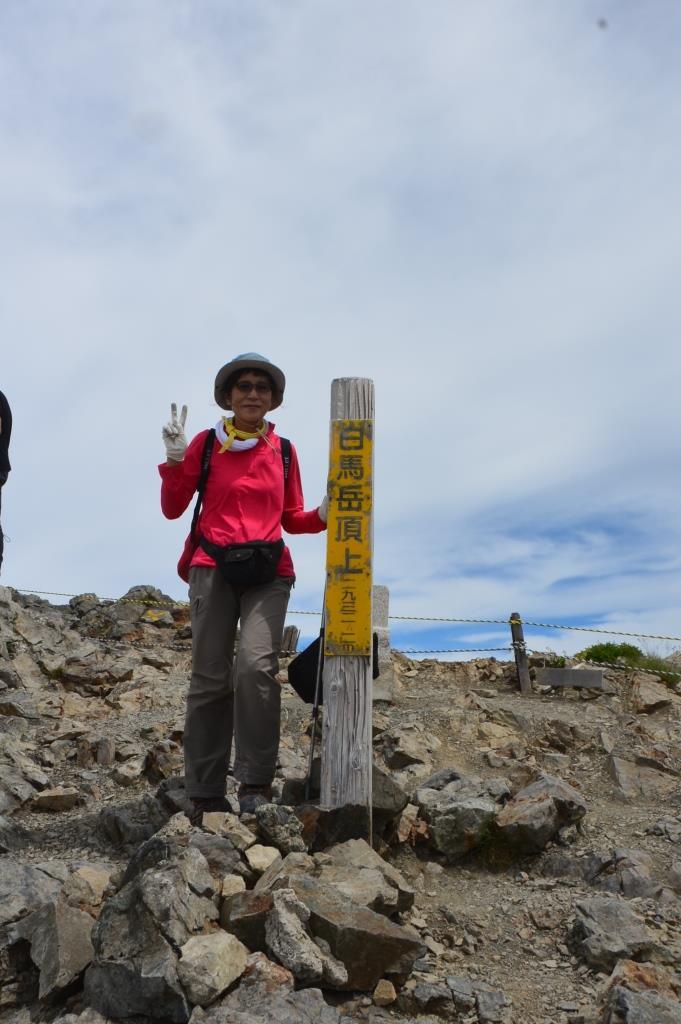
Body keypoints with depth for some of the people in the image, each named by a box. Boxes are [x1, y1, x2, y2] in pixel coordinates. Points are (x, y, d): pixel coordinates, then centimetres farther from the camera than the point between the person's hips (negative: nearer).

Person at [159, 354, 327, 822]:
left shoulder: (283, 450, 11)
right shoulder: (206, 443, 6)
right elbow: (173, 509, 7)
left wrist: (321, 516, -2)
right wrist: (175, 460, -6)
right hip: (213, 567, 0)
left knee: (257, 665, -20)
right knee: (210, 676, -4)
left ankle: (255, 784, -10)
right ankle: (205, 794, 5)